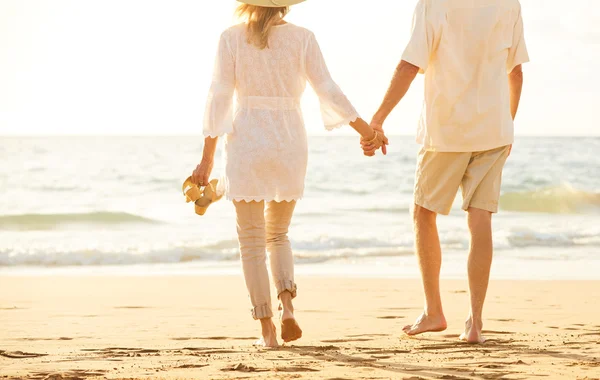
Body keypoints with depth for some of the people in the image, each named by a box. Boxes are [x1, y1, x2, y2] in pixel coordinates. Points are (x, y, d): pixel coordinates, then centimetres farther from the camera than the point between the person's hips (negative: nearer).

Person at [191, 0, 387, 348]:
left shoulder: (232, 38, -3)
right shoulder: (302, 38, 0)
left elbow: (219, 98, -5)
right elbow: (330, 93, -3)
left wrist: (207, 159, -1)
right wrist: (368, 130, 8)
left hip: (246, 140, -2)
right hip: (290, 144, 2)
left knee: (252, 241, 7)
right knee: (278, 234, 20)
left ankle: (268, 330, 3)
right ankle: (287, 303, -4)